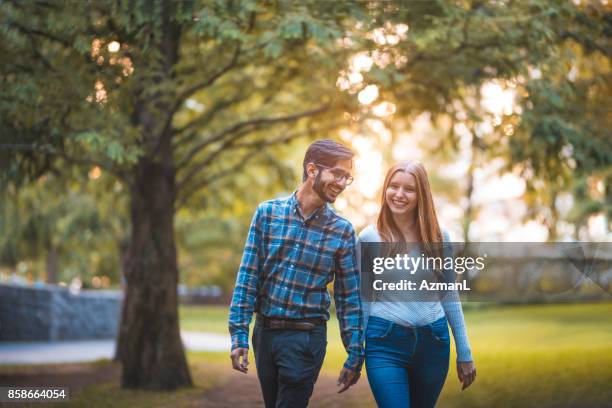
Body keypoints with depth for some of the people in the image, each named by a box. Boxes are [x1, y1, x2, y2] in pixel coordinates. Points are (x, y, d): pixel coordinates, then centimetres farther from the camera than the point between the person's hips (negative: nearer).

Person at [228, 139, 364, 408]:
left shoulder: (343, 232, -3)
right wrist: (239, 335, -6)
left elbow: (349, 298, 0)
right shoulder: (267, 213, -2)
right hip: (265, 332, 2)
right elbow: (247, 277, -2)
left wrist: (355, 356, 0)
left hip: (306, 338, -2)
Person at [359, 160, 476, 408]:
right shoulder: (369, 238, -2)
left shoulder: (438, 237, 4)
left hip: (433, 341, 3)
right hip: (386, 342, -3)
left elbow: (450, 297, 9)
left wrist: (464, 353, 9)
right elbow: (362, 300, 2)